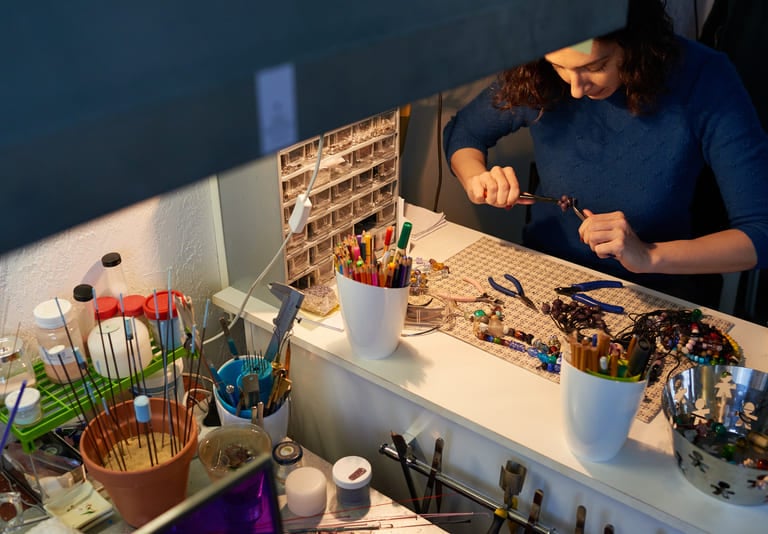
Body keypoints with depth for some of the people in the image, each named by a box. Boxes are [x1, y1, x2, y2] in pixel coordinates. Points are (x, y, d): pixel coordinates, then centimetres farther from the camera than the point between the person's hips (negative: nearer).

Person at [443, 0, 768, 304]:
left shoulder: (704, 79, -17)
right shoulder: (537, 80, -11)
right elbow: (462, 130, 8)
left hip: (650, 294, -2)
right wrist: (476, 180, -14)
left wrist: (650, 256, -30)